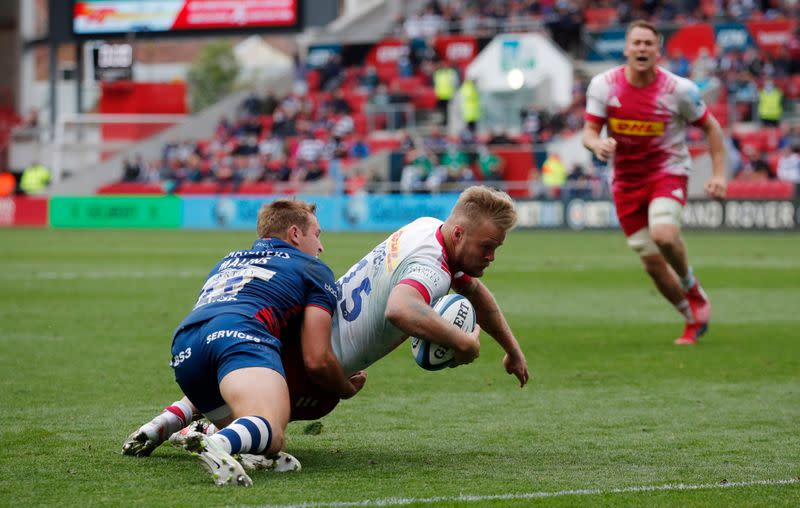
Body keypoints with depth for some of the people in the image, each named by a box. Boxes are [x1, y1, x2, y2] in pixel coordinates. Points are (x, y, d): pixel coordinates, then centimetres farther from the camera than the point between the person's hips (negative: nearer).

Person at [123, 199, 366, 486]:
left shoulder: (228, 261, 41)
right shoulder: (313, 269, 23)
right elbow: (316, 360, 13)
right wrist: (348, 388, 34)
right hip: (241, 334, -6)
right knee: (269, 435, -26)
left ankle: (164, 424, 10)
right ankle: (216, 446, -58)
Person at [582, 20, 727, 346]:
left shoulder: (679, 89, -12)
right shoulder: (604, 85, -8)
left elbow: (711, 127, 0)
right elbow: (588, 132, -6)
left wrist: (719, 173, -9)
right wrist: (597, 144, -31)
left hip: (668, 173, -3)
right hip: (626, 181, 3)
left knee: (663, 236, -31)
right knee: (652, 264, 2)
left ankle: (691, 287, -2)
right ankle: (695, 320, 23)